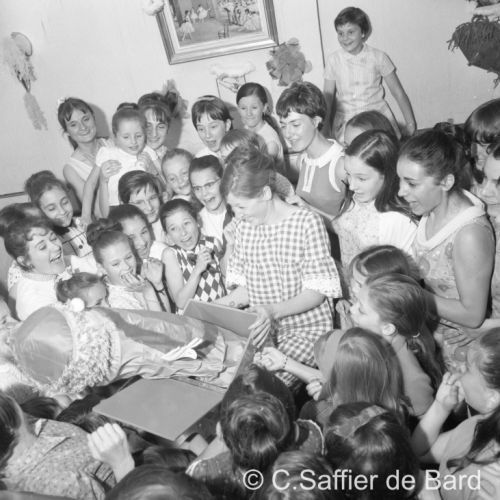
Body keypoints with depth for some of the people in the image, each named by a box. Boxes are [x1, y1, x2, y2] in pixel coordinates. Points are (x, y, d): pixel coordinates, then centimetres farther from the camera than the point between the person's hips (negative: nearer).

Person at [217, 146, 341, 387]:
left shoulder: (307, 222, -12)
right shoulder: (244, 226, 5)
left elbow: (317, 292, -13)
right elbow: (245, 287, 10)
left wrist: (273, 310, -27)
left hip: (306, 328, -5)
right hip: (263, 328, 5)